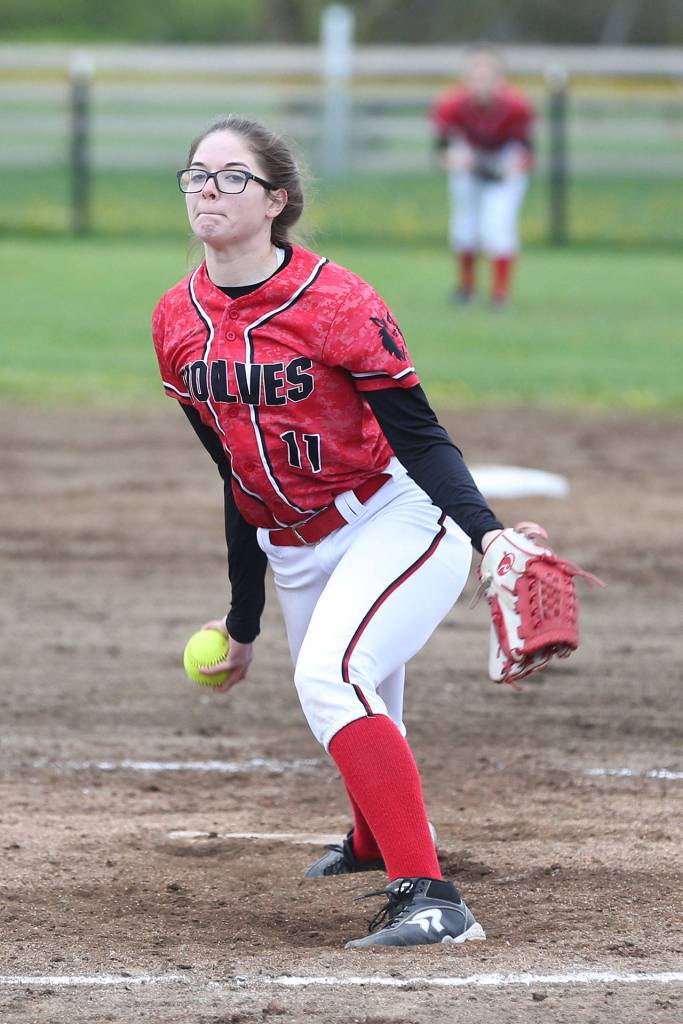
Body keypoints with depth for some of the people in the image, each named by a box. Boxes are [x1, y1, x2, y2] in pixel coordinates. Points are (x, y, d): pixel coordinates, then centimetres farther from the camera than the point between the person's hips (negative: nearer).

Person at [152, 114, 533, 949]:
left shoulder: (333, 303, -19)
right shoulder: (177, 321, 1)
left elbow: (419, 436, -18)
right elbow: (237, 476, 11)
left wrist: (488, 533, -35)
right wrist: (244, 621, 15)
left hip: (396, 523, -7)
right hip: (294, 550, 7)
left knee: (330, 677, -30)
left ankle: (430, 901, -33)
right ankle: (376, 841, 55)